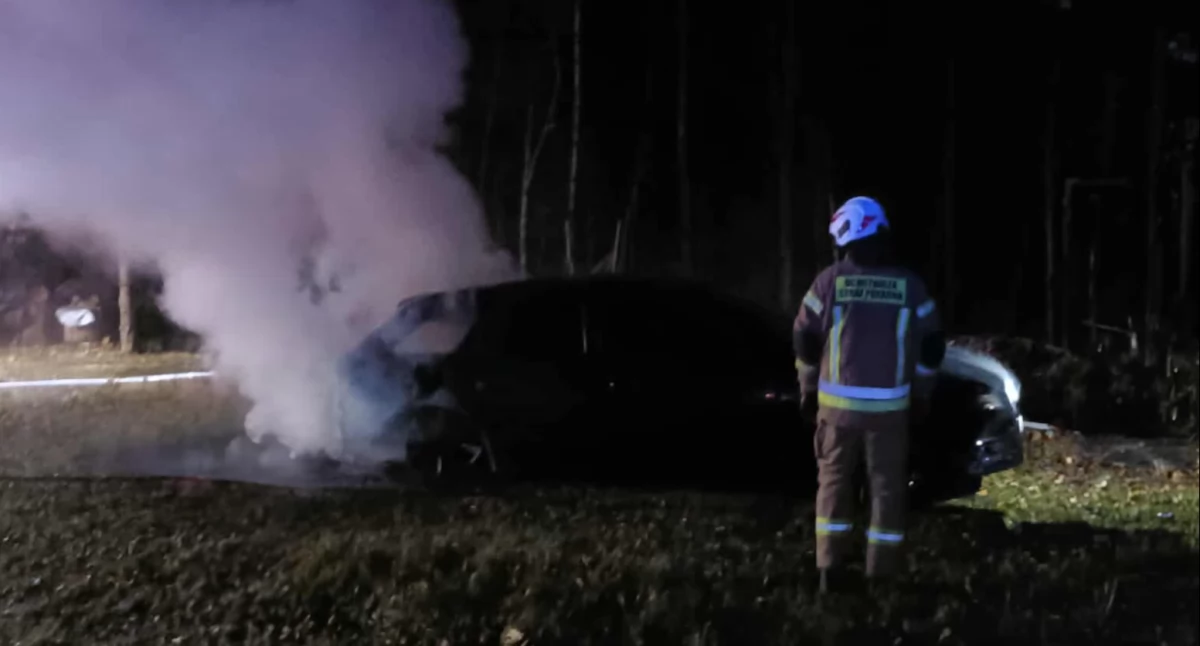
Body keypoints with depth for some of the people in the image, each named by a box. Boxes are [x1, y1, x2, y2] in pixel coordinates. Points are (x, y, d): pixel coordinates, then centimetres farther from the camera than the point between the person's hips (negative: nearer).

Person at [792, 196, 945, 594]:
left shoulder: (830, 281, -5)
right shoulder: (909, 286, -1)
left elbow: (805, 339, 1)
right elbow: (931, 345, 4)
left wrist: (807, 389, 13)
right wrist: (921, 395, 15)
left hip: (838, 401, 0)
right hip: (889, 405, 0)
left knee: (834, 480, 12)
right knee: (887, 485, 9)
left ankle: (830, 567, 9)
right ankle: (880, 573, 10)